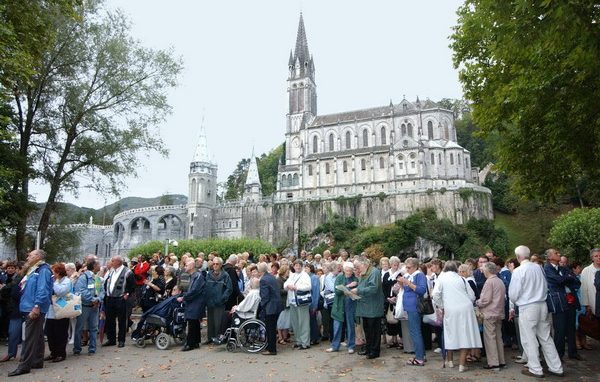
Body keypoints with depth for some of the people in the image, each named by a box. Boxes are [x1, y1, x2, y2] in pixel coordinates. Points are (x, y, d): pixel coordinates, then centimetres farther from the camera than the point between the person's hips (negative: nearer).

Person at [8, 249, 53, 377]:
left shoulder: (43, 270, -13)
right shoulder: (35, 270, 19)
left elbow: (43, 290, -22)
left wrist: (37, 306, -26)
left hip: (34, 309, -10)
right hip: (30, 308, 10)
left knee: (30, 337, -7)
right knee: (37, 336, 14)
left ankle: (24, 366, -3)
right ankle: (37, 361, 21)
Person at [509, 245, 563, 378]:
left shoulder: (518, 271, -15)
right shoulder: (538, 267, 1)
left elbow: (513, 294, -12)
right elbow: (545, 286, 13)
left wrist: (515, 302, 8)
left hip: (527, 308, -6)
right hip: (542, 305, 6)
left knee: (529, 340, 5)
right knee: (546, 338, 16)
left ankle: (535, 370, 13)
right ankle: (556, 368, 23)